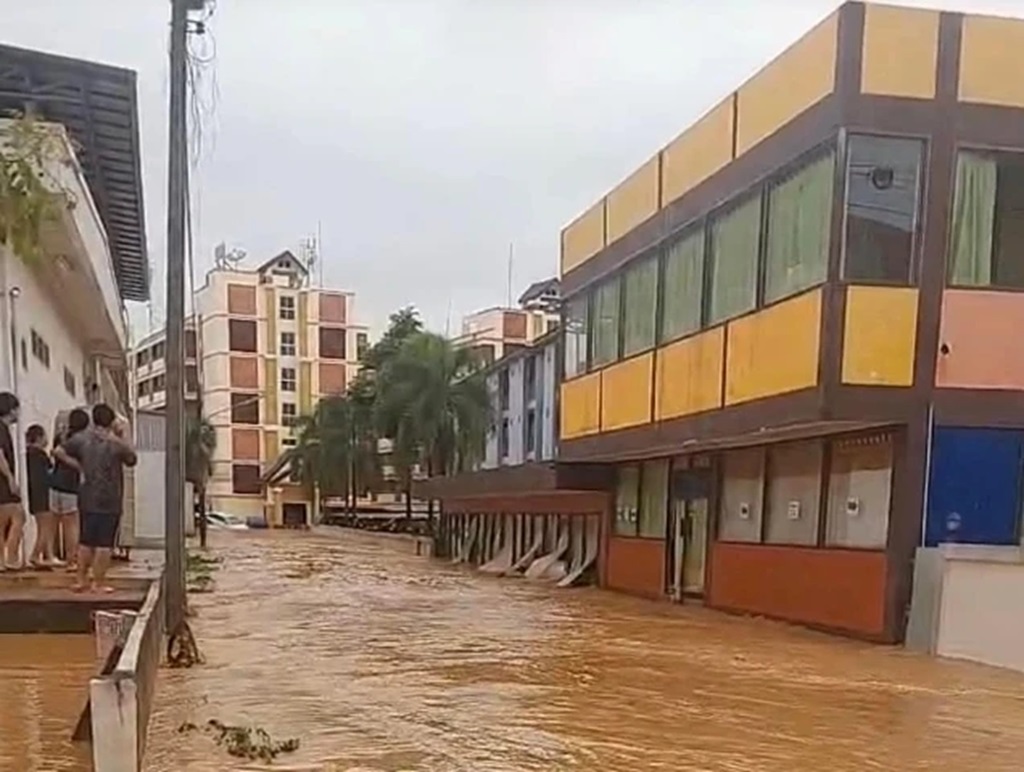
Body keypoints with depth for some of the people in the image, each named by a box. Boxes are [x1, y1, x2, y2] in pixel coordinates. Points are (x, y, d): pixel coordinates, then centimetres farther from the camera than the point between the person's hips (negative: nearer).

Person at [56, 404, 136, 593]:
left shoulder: (81, 438, 2)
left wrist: (79, 465, 6)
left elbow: (60, 451, 1)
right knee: (104, 543, 1)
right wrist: (123, 435, 6)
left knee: (86, 540, 14)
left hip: (87, 498, 4)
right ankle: (99, 583, 2)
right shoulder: (117, 443, -7)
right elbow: (132, 459, 6)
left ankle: (82, 579, 17)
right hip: (109, 500, -4)